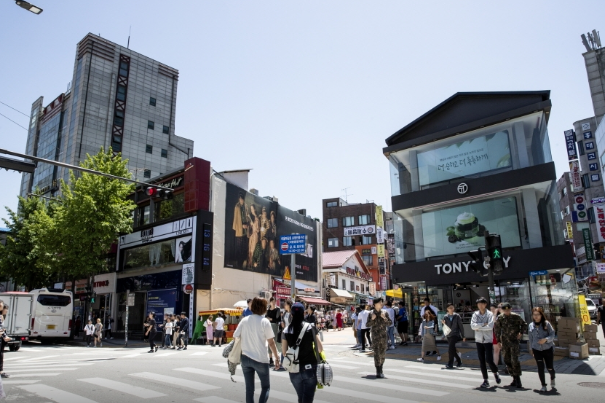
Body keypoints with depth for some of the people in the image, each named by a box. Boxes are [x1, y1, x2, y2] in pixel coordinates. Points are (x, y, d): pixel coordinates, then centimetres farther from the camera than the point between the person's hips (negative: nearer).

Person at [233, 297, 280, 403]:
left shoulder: (244, 320, 2)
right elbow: (271, 343, -8)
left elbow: (236, 338, 0)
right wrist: (277, 358, 0)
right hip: (260, 359, -3)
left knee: (249, 388, 13)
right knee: (266, 387, 13)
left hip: (245, 358, 4)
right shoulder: (265, 322, -9)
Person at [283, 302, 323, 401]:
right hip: (310, 368, -3)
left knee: (301, 397, 22)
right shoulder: (311, 328, -7)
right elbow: (320, 349, -8)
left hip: (294, 370, 3)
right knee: (308, 398, 4)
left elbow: (284, 352, 2)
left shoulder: (287, 330, -1)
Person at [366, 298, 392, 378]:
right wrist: (372, 319, -16)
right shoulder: (371, 314, 0)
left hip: (383, 336, 3)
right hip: (375, 336, -3)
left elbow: (390, 323, 1)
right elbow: (367, 325, 1)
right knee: (376, 354, -7)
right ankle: (378, 372, -6)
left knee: (382, 353, 9)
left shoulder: (384, 313, 5)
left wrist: (385, 318, -16)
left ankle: (380, 370, 24)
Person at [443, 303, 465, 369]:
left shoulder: (457, 316, -3)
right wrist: (444, 324, -13)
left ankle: (450, 364, -7)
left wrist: (463, 336, 0)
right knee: (453, 350, 12)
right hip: (449, 335, 4)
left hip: (455, 335, -4)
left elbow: (461, 326, 0)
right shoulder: (445, 317, 5)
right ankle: (459, 360, 34)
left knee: (450, 349, -14)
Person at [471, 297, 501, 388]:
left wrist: (479, 327, -10)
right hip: (479, 340, 3)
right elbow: (472, 325, -8)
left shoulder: (490, 314, -4)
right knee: (481, 361, 5)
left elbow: (490, 326, -17)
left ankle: (496, 373, 24)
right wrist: (483, 324, -15)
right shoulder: (475, 314, 4)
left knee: (489, 360, -6)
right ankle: (485, 380, 15)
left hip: (488, 340, -3)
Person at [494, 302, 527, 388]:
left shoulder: (516, 317, -6)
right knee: (507, 360, 6)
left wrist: (521, 333, -7)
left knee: (514, 360, -12)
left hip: (514, 340, -3)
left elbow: (524, 325, 8)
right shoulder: (500, 318, 0)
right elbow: (497, 329, 9)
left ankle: (518, 380, -3)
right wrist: (498, 340, 8)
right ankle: (515, 379, 19)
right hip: (505, 341, 3)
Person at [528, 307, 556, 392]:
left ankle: (552, 379, 40)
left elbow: (552, 334, -9)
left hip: (548, 349, -2)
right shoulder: (530, 326, 3)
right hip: (537, 350, 2)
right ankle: (543, 386, 7)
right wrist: (531, 349, 18)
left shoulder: (546, 323, -7)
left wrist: (545, 339, -27)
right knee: (540, 368, -4)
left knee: (550, 367, 6)